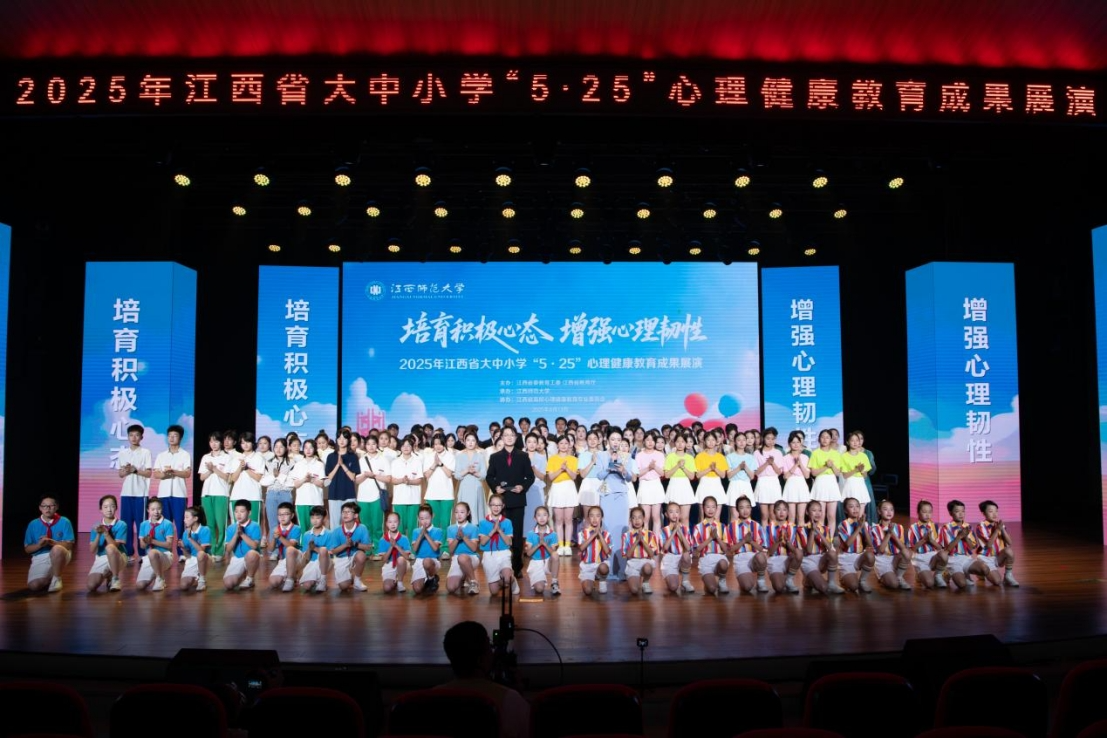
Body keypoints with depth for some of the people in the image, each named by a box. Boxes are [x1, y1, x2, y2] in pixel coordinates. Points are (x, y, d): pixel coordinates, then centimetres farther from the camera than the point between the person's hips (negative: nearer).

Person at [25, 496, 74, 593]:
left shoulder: (64, 522, -2)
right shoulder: (33, 524, 5)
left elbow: (69, 545, -9)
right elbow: (27, 548, 7)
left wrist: (51, 542, -23)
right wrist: (39, 545, -14)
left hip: (60, 556, -2)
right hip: (40, 558, 2)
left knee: (57, 549, -39)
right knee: (34, 586, -23)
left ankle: (56, 578, -14)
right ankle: (49, 578, 15)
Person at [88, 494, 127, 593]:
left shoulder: (121, 525, -7)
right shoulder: (96, 526, 4)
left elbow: (115, 545, -17)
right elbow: (92, 550, -3)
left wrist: (105, 533, -27)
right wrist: (98, 534, -17)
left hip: (118, 558, -3)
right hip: (101, 559, 3)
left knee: (110, 547, -39)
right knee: (91, 586, -23)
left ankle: (116, 579, -19)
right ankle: (108, 576, 15)